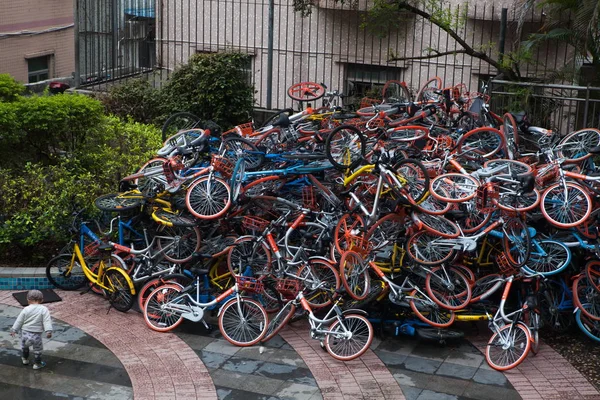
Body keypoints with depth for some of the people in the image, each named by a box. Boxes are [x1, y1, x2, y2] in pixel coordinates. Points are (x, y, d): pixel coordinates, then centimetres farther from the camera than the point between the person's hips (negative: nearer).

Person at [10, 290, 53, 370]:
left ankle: (25, 359, 46)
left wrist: (14, 330, 11)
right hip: (36, 335, -3)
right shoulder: (44, 309, -8)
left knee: (25, 346, 29)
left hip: (25, 332, 3)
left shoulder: (26, 309, -1)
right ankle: (37, 364, 21)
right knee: (37, 349, 14)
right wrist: (48, 331, -19)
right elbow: (47, 321, -16)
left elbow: (19, 321, 3)